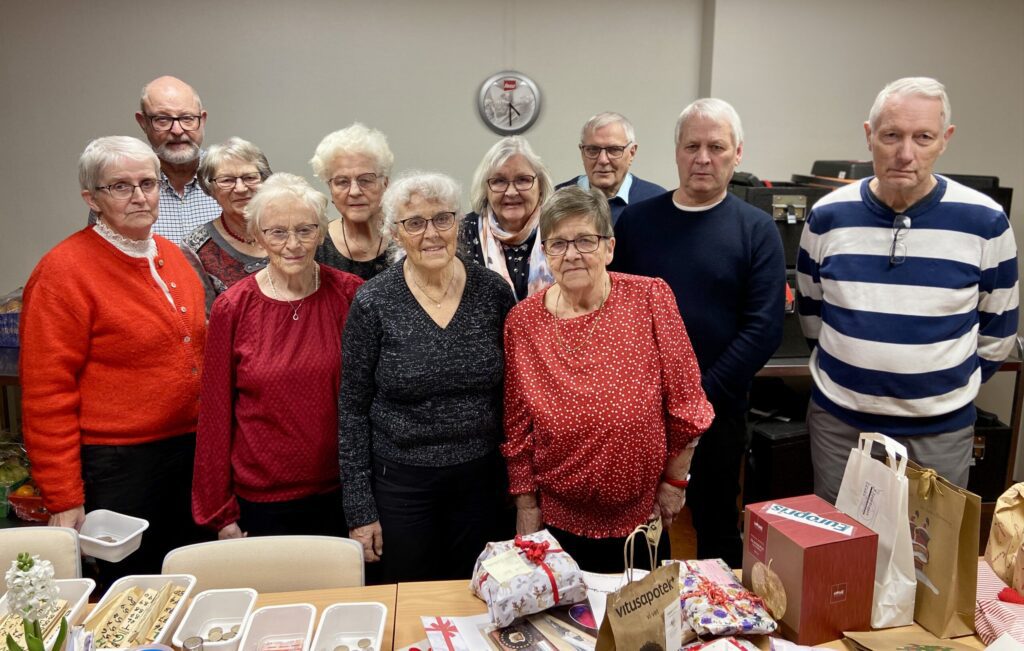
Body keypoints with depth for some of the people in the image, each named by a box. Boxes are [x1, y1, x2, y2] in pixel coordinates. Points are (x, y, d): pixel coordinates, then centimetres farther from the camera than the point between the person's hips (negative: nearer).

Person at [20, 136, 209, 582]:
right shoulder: (63, 271, -12)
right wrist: (64, 499, -14)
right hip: (119, 467, -6)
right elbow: (46, 392, -13)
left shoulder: (171, 256, 8)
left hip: (191, 453, 6)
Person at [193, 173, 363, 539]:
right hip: (262, 501, 0)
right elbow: (216, 413, -2)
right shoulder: (232, 309, -7)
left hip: (340, 494, 1)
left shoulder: (351, 296, -6)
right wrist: (221, 513, 1)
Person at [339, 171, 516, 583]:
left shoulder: (494, 291, -5)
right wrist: (360, 510, -6)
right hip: (401, 483, -2)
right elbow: (353, 410, -6)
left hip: (480, 481, 2)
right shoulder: (374, 303, -11)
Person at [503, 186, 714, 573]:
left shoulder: (651, 299, -12)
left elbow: (684, 402, -6)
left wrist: (675, 482, -2)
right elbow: (517, 428, -1)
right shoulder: (522, 322, -8)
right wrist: (526, 504, 1)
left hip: (641, 515, 0)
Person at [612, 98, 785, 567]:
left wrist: (699, 397, -15)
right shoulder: (635, 220, 3)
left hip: (716, 412, -1)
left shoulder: (756, 229, -2)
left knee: (717, 529, 15)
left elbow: (764, 328, -9)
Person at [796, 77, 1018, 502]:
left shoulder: (985, 222, -8)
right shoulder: (828, 216, -5)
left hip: (939, 430, -1)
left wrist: (952, 386, 7)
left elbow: (998, 329, 4)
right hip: (837, 421, 1)